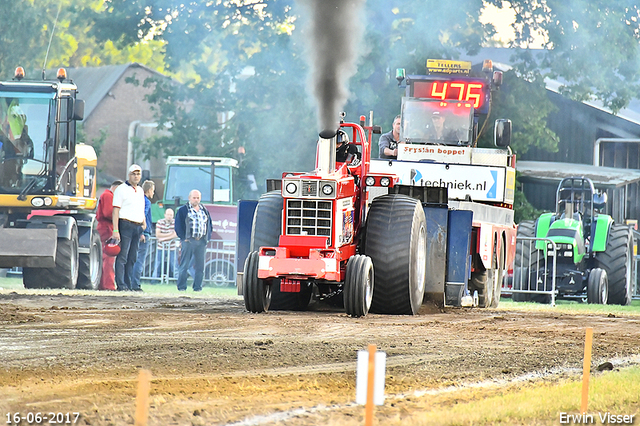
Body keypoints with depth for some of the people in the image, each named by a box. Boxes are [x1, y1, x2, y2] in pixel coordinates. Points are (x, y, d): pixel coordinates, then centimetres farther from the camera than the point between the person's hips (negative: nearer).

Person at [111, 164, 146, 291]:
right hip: (126, 225, -7)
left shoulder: (140, 191, 20)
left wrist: (144, 224, 15)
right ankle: (120, 284, -14)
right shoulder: (121, 189, -3)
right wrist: (115, 230, -16)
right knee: (122, 256, -11)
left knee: (132, 257, 6)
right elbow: (115, 210, -8)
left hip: (137, 227, 7)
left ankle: (128, 284, 8)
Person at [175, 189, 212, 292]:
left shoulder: (204, 211, 17)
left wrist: (207, 238, 9)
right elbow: (178, 226, -1)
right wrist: (183, 238, -9)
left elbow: (209, 225, 21)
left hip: (202, 241, 4)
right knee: (184, 265, -5)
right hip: (188, 240, -4)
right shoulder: (183, 210, 3)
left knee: (200, 266, 4)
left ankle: (197, 287, 10)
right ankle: (181, 287, -1)